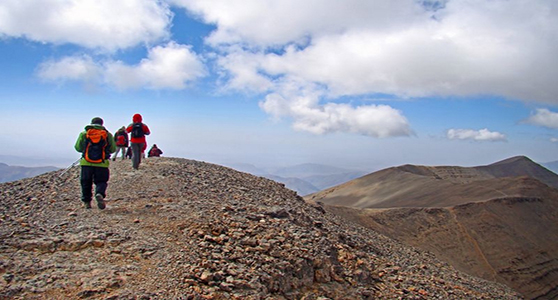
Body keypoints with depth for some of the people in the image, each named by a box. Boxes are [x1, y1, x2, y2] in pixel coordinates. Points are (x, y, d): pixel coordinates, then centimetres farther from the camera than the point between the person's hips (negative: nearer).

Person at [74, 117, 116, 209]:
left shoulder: (84, 133, 7)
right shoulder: (108, 134, 6)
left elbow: (78, 148, 9)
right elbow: (113, 149, 8)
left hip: (86, 163, 1)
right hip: (102, 164, -1)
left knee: (86, 182, 15)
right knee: (101, 181, 7)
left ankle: (86, 201, 18)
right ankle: (100, 194, -23)